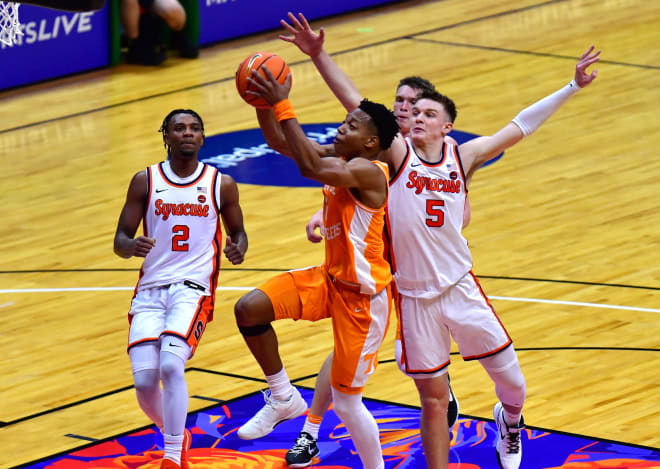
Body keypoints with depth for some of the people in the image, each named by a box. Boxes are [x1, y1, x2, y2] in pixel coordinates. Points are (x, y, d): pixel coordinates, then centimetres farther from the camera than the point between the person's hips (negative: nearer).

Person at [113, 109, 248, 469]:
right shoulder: (145, 181, 5)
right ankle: (176, 435, 24)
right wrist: (131, 246, -17)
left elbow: (237, 231, 19)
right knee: (144, 380, -9)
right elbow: (119, 239, 7)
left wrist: (238, 249, -5)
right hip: (150, 289, 2)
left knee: (171, 365, -26)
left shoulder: (221, 185, 5)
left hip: (193, 288, -2)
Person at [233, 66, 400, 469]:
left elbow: (310, 167, -38)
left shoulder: (369, 172, -23)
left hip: (363, 297, -8)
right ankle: (283, 398, 8)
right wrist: (263, 101, -10)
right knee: (250, 309, -9)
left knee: (346, 402, -1)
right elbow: (280, 142, 8)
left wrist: (282, 105, -37)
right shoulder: (339, 161, 3)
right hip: (330, 280, 8)